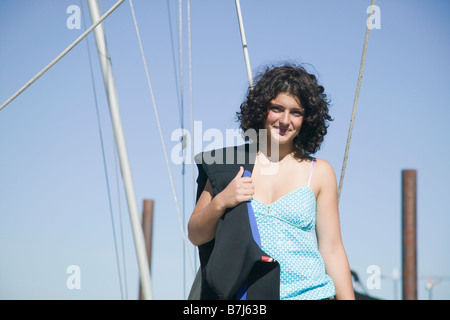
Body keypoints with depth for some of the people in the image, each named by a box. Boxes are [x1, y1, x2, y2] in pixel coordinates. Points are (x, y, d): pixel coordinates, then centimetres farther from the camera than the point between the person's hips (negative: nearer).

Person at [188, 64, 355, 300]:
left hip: (310, 292, -1)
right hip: (246, 297, 1)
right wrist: (221, 202, -6)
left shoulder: (319, 172, 8)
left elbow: (332, 249, 10)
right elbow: (196, 236, 11)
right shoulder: (232, 165, 9)